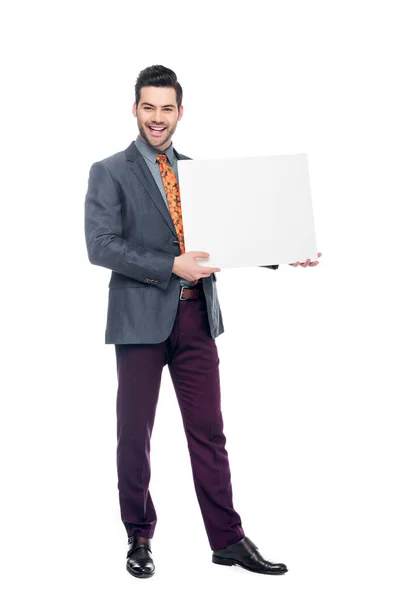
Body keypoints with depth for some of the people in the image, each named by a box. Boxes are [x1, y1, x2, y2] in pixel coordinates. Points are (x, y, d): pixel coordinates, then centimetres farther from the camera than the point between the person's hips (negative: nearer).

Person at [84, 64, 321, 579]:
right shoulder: (109, 172, -1)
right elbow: (100, 246, -12)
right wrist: (171, 266, -19)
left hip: (195, 316, 4)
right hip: (141, 318, -4)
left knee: (208, 431, 7)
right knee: (134, 433, 6)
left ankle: (227, 539, 15)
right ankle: (139, 537, 21)